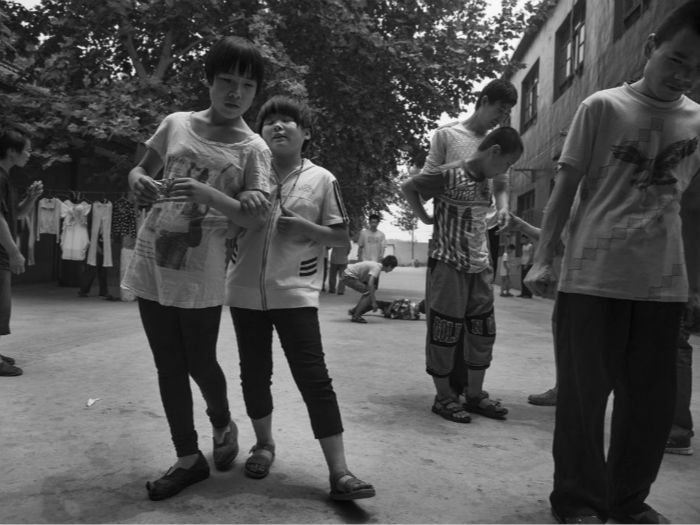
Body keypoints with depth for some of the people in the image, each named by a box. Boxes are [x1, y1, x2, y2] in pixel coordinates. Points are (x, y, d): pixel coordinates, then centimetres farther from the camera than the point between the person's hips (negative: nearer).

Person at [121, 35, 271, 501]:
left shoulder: (253, 149, -3)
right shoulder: (176, 124, 7)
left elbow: (256, 218, -14)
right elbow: (140, 170, 17)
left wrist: (203, 192, -28)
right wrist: (139, 182, -8)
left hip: (201, 274, -4)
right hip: (152, 264, 4)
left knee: (200, 363, 4)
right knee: (169, 367, 9)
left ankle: (223, 425, 36)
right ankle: (189, 458, 23)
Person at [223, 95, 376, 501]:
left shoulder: (321, 179, 0)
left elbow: (341, 237, 2)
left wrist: (304, 228, -14)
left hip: (296, 293, -3)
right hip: (246, 292, 3)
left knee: (314, 377, -6)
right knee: (254, 374, 13)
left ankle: (339, 471, -1)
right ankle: (264, 443, 36)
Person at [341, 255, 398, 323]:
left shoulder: (377, 266, 11)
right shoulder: (377, 268, -19)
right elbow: (370, 284, -30)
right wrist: (374, 302, -26)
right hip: (349, 276, -10)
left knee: (368, 293, 17)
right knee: (369, 293, -16)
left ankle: (354, 311, 26)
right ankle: (356, 316, -14)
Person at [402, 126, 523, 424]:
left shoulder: (487, 180, 9)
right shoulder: (449, 175, -13)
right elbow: (408, 187, -3)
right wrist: (425, 218, -4)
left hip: (480, 268, 8)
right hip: (449, 267, -7)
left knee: (483, 331, 11)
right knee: (445, 332, 1)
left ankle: (475, 395, 24)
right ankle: (444, 397, 15)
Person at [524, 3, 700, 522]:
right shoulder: (602, 108, 0)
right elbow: (565, 187, -1)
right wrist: (543, 259, -8)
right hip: (591, 278, -4)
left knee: (652, 396, 8)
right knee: (584, 391, 1)